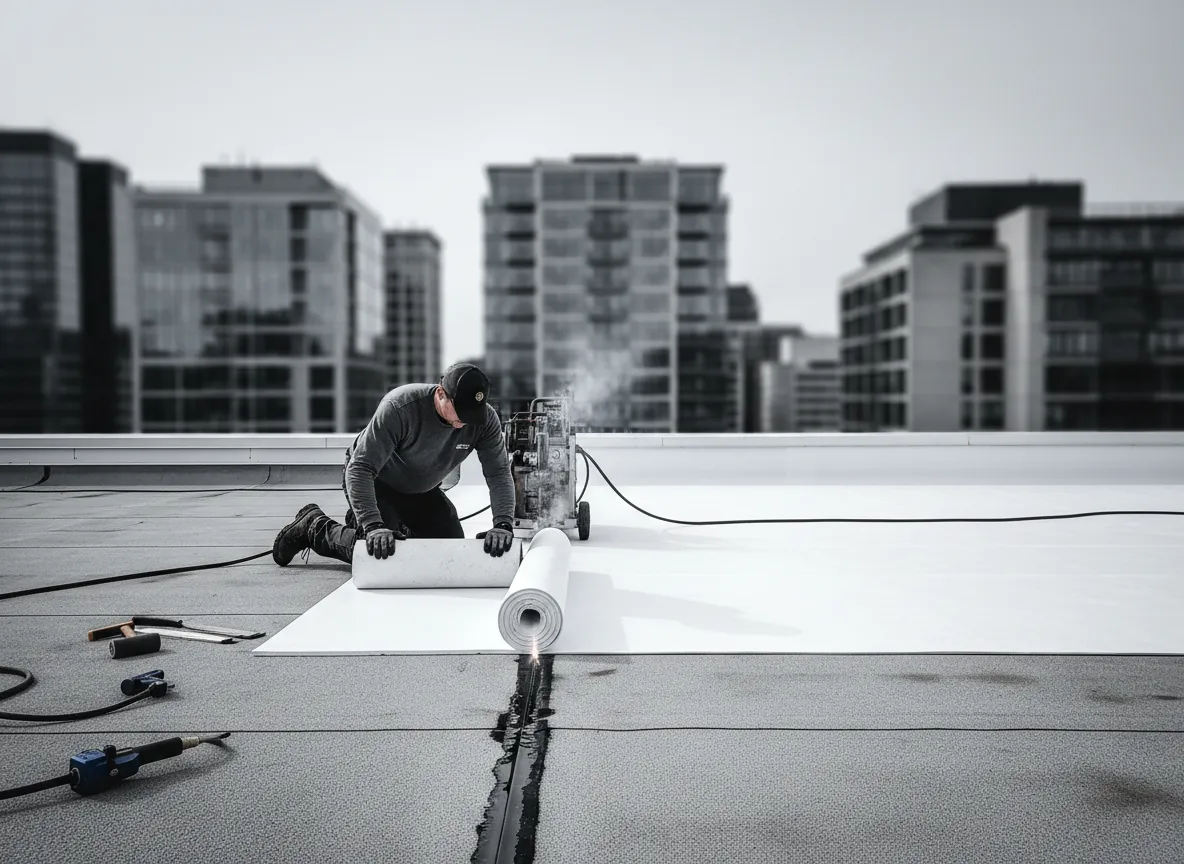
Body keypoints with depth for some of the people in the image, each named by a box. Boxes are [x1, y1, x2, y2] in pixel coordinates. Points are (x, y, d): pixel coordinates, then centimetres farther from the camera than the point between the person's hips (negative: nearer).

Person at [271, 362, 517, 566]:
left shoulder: (485, 419, -24)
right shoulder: (399, 407, -37)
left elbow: (499, 472, -24)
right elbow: (360, 469, -37)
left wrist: (503, 524, -40)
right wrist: (374, 526, -47)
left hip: (422, 491, 5)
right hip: (374, 481, -5)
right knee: (379, 553, -19)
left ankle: (402, 528, 27)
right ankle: (313, 525, 7)